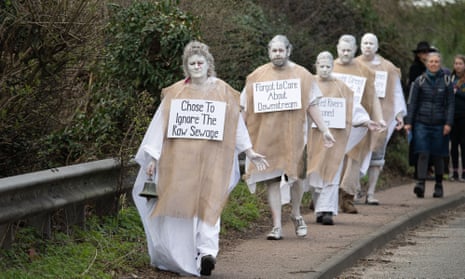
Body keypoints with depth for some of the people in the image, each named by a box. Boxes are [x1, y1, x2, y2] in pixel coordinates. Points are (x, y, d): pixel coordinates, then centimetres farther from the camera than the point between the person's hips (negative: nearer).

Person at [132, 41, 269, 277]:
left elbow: (237, 125, 11)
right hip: (179, 159, 1)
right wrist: (153, 157, 2)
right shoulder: (175, 93, 7)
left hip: (211, 159, -1)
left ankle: (207, 252, -13)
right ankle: (176, 256, 3)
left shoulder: (223, 92, 7)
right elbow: (160, 125, 7)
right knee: (178, 203, -2)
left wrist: (250, 152, 8)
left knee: (208, 203, -9)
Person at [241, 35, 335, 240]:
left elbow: (311, 106, 6)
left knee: (295, 175, 3)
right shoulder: (257, 76, 5)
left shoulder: (302, 75, 5)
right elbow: (246, 108, 7)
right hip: (267, 136, 0)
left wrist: (324, 130, 0)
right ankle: (277, 226, 0)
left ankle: (296, 214, 30)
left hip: (293, 136, 0)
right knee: (272, 179, -2)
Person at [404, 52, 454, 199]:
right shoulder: (420, 81, 4)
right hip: (421, 123, 0)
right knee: (423, 154, -11)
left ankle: (439, 185, 21)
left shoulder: (446, 82, 5)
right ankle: (421, 184, -16)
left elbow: (450, 104, 5)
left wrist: (448, 123, -5)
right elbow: (412, 102, 5)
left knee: (438, 156, 6)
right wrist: (408, 122, -3)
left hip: (439, 124, 1)